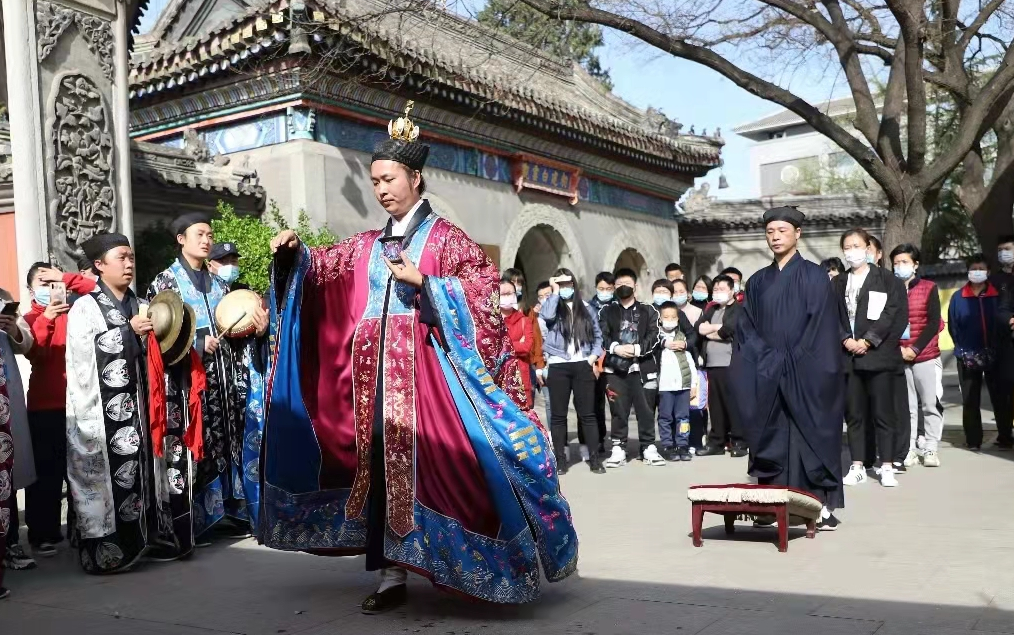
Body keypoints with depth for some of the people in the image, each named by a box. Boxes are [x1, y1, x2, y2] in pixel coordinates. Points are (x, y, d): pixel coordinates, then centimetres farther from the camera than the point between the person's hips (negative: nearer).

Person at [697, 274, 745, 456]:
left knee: (734, 403, -4)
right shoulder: (710, 309, 21)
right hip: (711, 364, 6)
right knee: (715, 404, 7)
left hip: (731, 364, -6)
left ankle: (739, 442, 2)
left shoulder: (739, 309, 1)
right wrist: (719, 328, -6)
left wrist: (710, 330, 1)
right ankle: (717, 442, 13)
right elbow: (699, 327, 8)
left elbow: (729, 329, -14)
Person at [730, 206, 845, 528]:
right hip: (766, 374, 4)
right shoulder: (758, 281, 13)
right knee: (772, 439, 4)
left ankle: (822, 506, 2)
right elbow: (746, 327, 9)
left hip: (805, 373, -4)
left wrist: (794, 361, -14)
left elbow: (820, 324, -7)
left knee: (810, 436, -3)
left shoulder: (813, 275, 0)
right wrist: (769, 358, -6)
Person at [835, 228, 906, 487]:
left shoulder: (886, 278, 3)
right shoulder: (838, 283, 15)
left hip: (879, 354, -3)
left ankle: (887, 467, 5)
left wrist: (868, 341, -12)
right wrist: (846, 340, -8)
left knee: (883, 413, -1)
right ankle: (858, 466, 11)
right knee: (854, 414, 5)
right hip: (849, 356, 4)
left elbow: (893, 313, -5)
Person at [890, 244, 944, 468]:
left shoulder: (928, 288, 2)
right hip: (899, 357, 1)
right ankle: (909, 449, 11)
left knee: (931, 404, 3)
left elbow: (934, 323, -4)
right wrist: (898, 349, -9)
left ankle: (931, 449, 12)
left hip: (926, 356, -1)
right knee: (906, 406, 4)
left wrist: (915, 348, -12)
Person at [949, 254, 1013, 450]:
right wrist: (963, 349, -5)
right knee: (970, 401, 4)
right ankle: (973, 440, 11)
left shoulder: (997, 296, 1)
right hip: (968, 357, 1)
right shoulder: (958, 298, 3)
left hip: (996, 356, -1)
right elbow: (953, 327, 3)